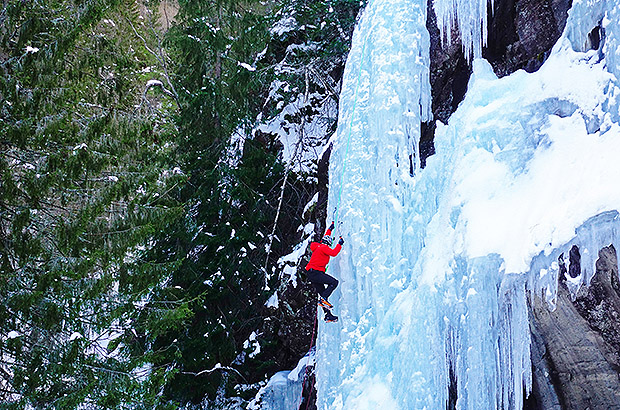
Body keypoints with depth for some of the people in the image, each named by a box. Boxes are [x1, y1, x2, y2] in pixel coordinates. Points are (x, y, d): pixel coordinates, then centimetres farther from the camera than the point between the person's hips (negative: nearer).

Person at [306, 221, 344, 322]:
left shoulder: (319, 246, 21)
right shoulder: (324, 248, -7)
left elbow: (324, 239, 40)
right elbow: (334, 253, -20)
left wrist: (330, 229, 49)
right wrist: (340, 244, -7)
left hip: (312, 275, 10)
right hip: (315, 272, -10)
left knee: (323, 294, 8)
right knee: (334, 282, -16)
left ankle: (328, 315, 5)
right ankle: (323, 299, -25)